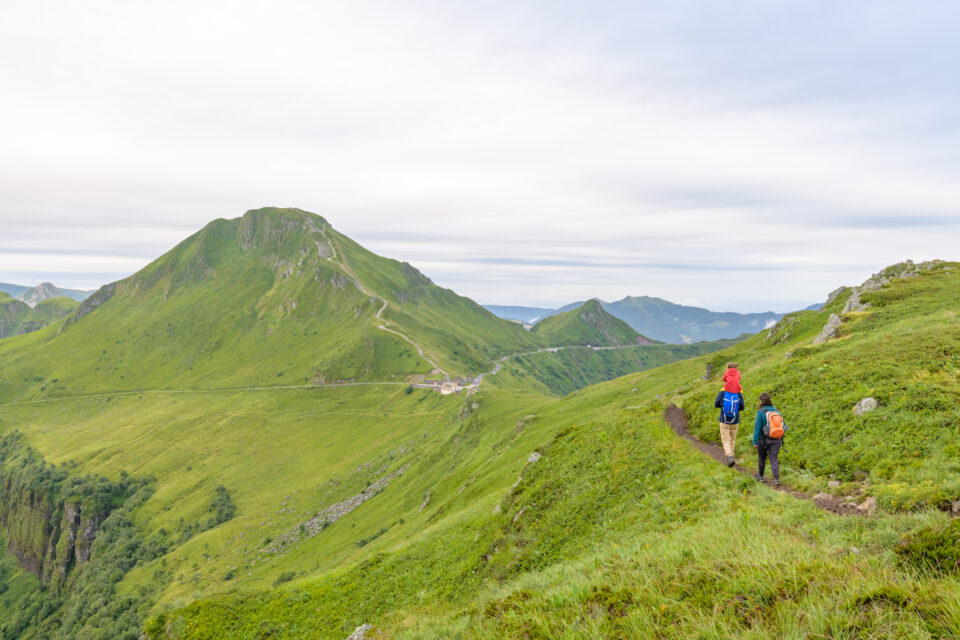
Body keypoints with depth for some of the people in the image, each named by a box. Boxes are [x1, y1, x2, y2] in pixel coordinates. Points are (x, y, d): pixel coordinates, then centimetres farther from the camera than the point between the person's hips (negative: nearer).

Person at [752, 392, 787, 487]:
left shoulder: (760, 412, -15)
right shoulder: (776, 411, 1)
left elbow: (757, 428, -17)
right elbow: (781, 425, 7)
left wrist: (755, 442, -12)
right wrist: (780, 439, 18)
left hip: (764, 439, -3)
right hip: (776, 440, 3)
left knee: (761, 458, 17)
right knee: (773, 459, 5)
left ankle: (760, 476, 33)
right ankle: (776, 479, -10)